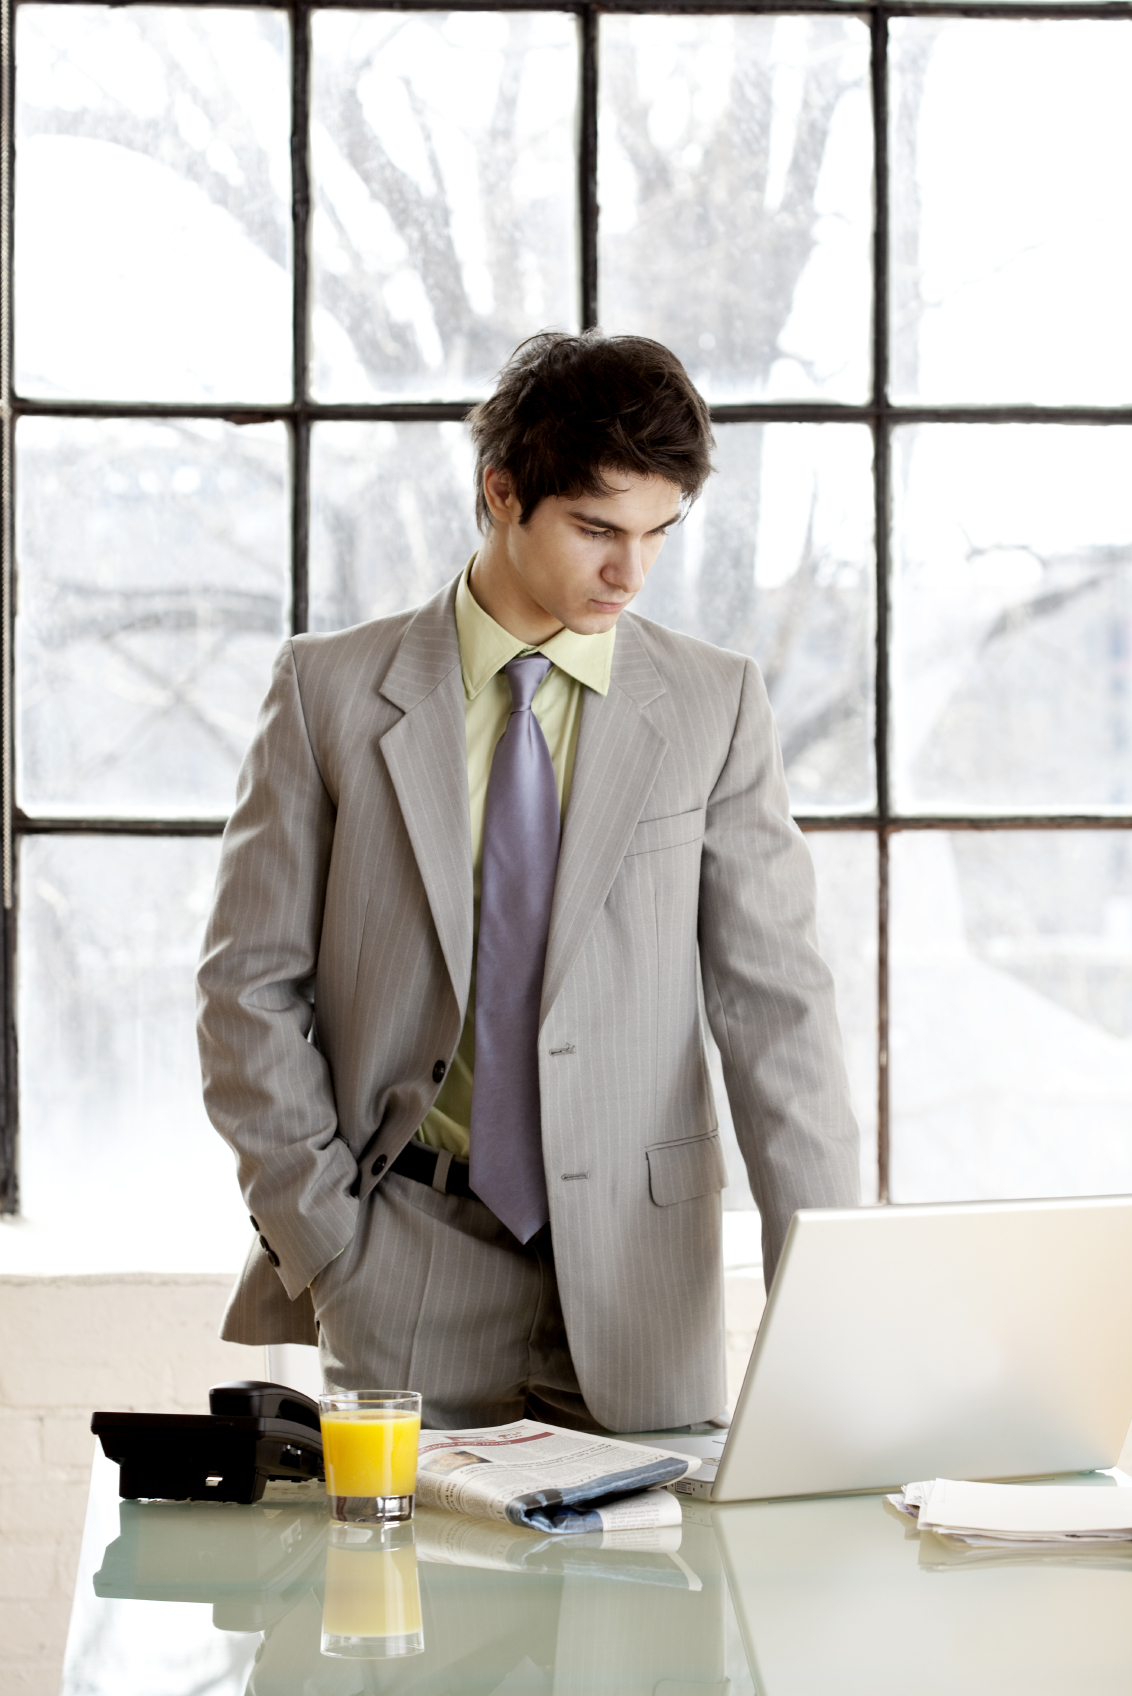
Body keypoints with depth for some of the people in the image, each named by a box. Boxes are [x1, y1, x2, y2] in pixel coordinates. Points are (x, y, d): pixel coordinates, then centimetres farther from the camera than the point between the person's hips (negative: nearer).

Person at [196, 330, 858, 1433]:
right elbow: (252, 987, 2)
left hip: (637, 1284, 1)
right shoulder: (330, 690, 2)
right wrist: (326, 1246, -6)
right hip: (407, 1289, -1)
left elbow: (773, 1003, -2)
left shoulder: (716, 704, 3)